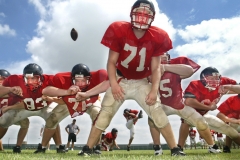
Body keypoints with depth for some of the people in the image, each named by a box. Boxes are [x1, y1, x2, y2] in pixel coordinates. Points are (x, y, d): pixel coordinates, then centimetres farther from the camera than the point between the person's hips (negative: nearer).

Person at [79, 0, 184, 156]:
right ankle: (87, 149, 4)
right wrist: (113, 83, -26)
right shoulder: (118, 30, -18)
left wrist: (154, 90, -19)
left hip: (142, 82, 1)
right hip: (120, 80, -1)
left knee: (158, 112, -7)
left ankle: (175, 149, 5)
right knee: (105, 112, -7)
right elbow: (111, 62, -12)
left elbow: (155, 68, -7)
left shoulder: (158, 37, -14)